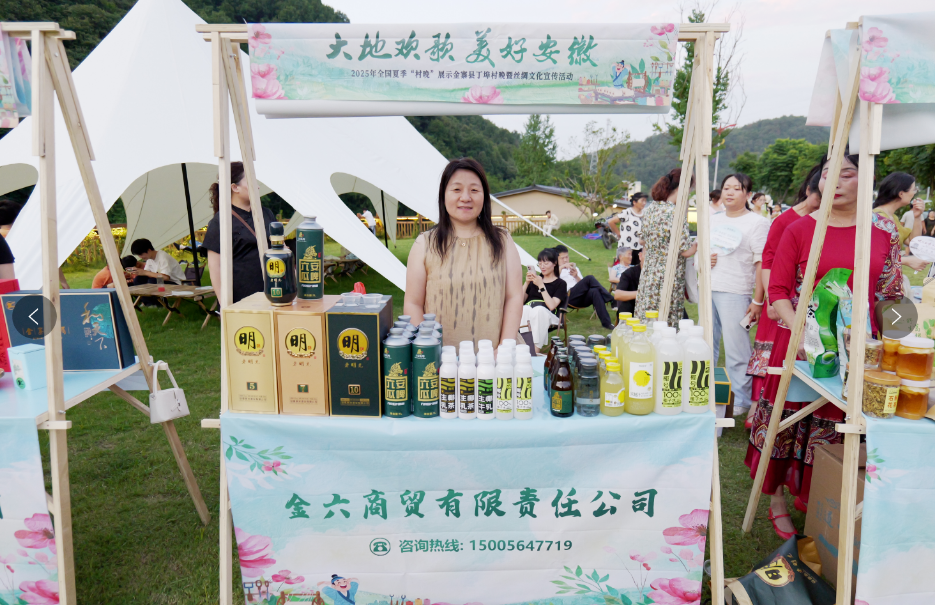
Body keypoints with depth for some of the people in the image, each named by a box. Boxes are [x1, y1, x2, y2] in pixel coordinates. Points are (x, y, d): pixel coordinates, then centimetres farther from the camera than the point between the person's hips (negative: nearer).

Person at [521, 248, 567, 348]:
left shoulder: (560, 283, 13)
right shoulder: (535, 280, 26)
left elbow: (551, 306, -5)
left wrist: (541, 285, -8)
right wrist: (527, 282, 5)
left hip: (546, 315, -3)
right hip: (527, 311, 3)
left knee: (538, 310, -38)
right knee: (525, 309, -34)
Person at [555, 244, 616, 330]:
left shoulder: (574, 268, 36)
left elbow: (582, 284, 22)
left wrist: (576, 277, 1)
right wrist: (561, 267, -18)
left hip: (582, 298, 5)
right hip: (569, 297, -5)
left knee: (595, 291, -34)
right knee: (589, 278, -28)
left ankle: (606, 323, -44)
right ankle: (612, 300, -29)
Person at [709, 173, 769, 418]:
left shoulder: (757, 222, -3)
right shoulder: (713, 220, 15)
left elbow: (762, 265, -9)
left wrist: (758, 301, -14)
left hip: (735, 293, -6)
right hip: (707, 290, 6)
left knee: (736, 351, -3)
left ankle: (741, 400, 11)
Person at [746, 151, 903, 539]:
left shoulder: (884, 234, 6)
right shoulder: (798, 230, -1)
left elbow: (890, 297, 9)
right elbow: (778, 289, -5)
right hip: (799, 347, -2)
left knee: (837, 430, 10)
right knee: (787, 421, 7)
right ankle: (777, 501, 26)